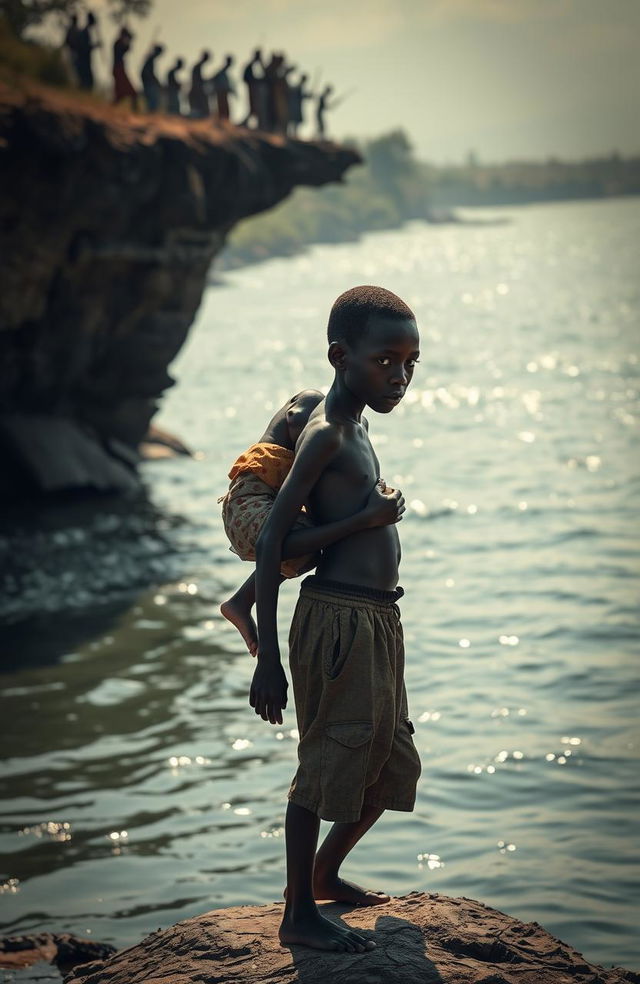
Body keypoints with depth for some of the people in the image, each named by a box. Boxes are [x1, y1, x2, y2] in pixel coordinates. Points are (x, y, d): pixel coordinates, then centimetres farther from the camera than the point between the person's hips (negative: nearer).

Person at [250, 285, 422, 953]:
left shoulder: (353, 428, 13)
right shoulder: (325, 435, -15)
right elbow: (270, 540, -19)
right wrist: (268, 659, -21)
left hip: (377, 623, 10)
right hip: (338, 622, -10)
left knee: (391, 768, 18)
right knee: (327, 766, -2)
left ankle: (324, 874, 36)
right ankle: (298, 915, 10)